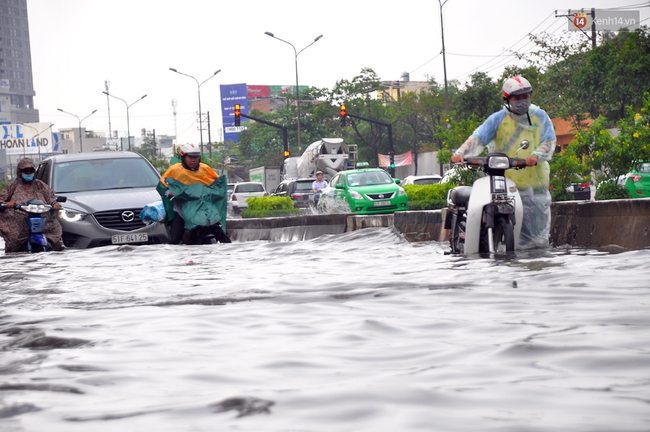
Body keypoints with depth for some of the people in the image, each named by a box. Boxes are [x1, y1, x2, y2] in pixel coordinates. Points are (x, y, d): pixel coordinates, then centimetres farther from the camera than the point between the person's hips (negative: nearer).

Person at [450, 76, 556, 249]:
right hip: (508, 184, -2)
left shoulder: (540, 116, 10)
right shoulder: (498, 119, 5)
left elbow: (549, 141, 3)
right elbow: (478, 138, -4)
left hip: (537, 182, 2)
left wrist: (536, 155, -18)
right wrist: (460, 152, -22)